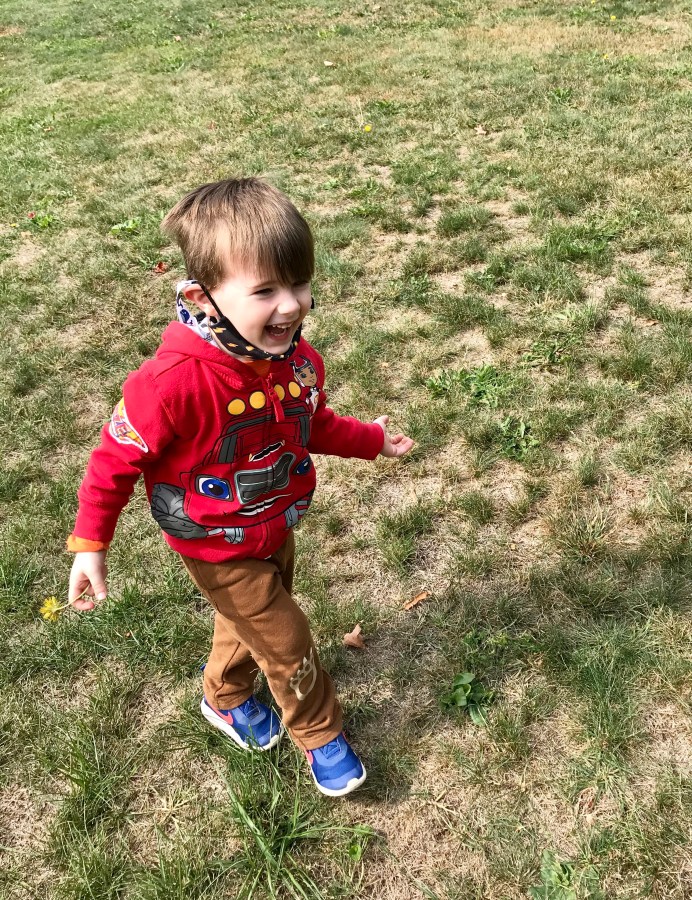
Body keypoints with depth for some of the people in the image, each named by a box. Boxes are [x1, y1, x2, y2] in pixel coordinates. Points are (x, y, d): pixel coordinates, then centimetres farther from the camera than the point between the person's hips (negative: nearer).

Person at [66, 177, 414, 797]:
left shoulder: (296, 358, -16)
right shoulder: (177, 380, -37)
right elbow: (118, 458, -22)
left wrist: (371, 440, 11)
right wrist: (89, 546, -17)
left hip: (276, 528, 7)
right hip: (219, 550, -6)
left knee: (249, 620, 29)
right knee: (287, 642, 7)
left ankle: (227, 699, 60)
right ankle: (322, 735, 38)